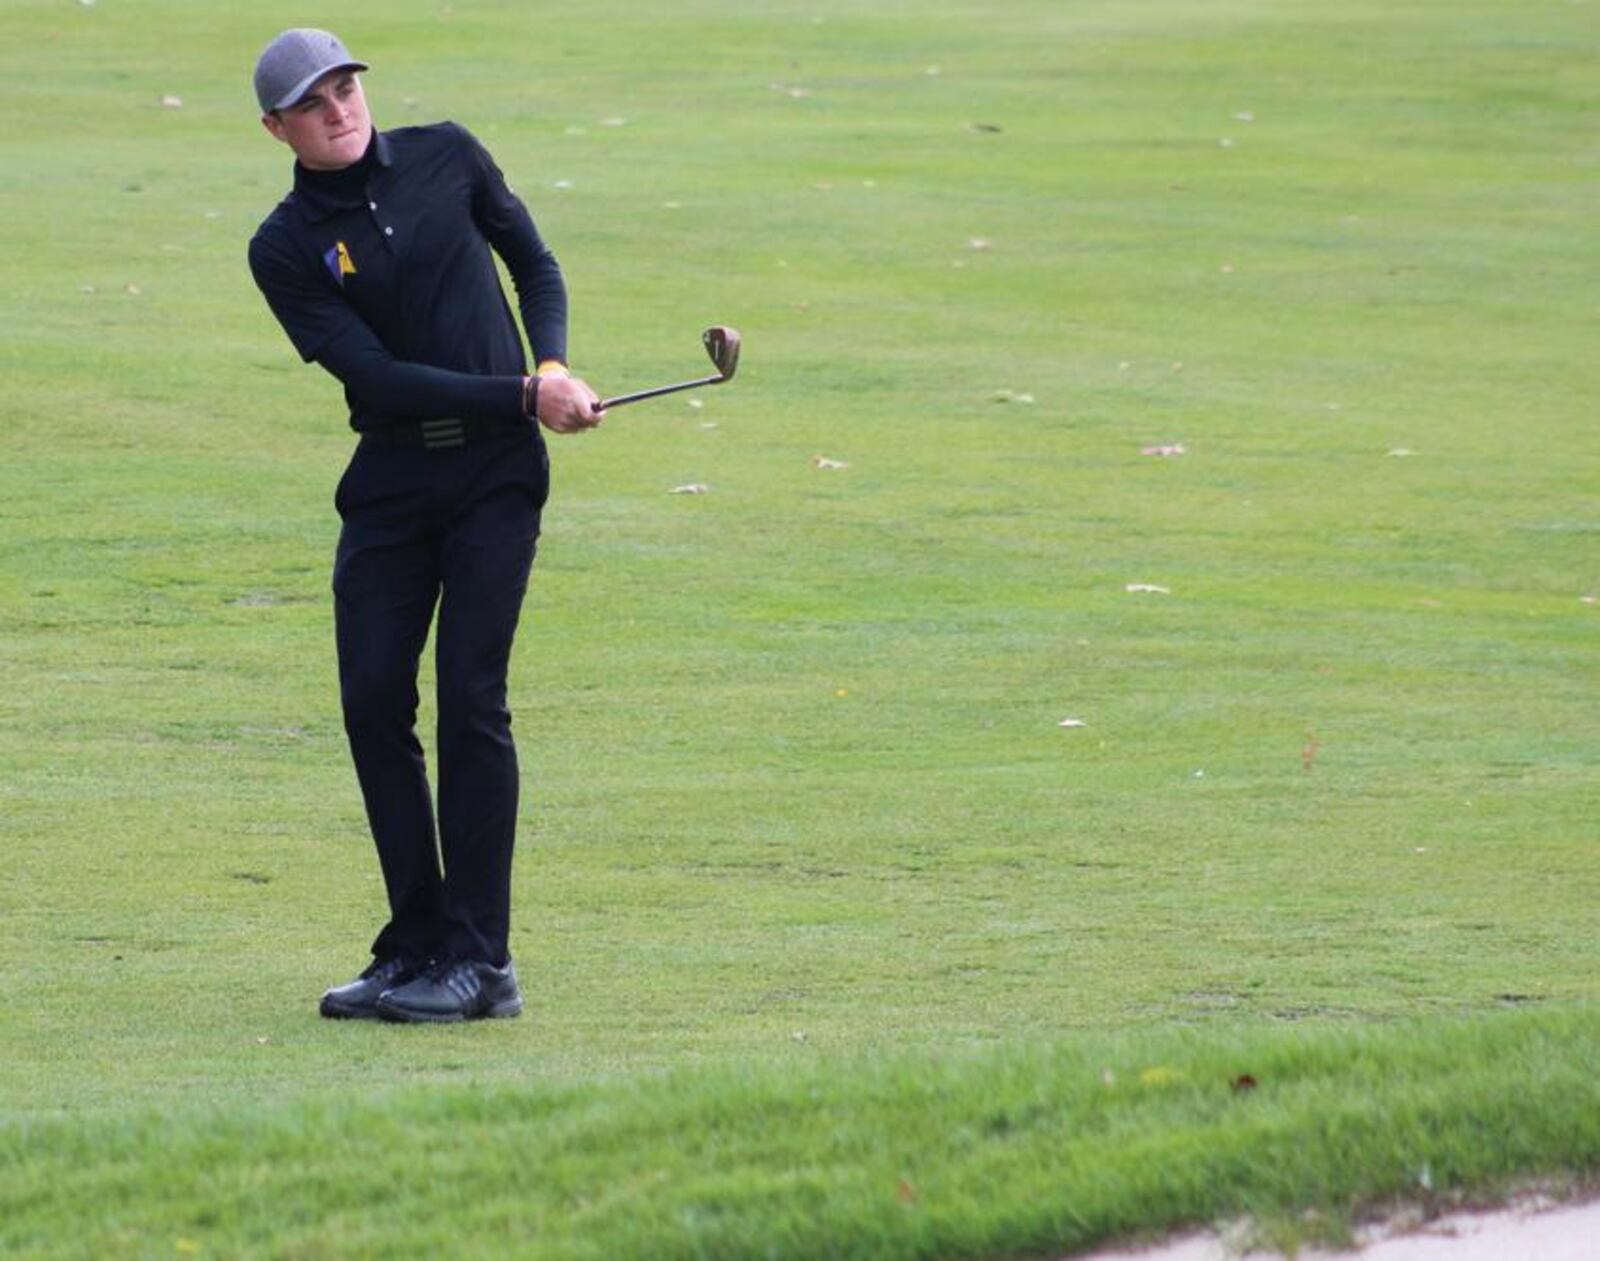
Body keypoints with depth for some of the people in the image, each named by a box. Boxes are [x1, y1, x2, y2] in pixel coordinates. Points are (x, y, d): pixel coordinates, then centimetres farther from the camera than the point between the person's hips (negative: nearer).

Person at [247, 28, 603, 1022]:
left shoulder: (447, 157, 4)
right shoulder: (286, 248, -2)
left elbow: (535, 264, 15)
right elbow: (376, 377, -11)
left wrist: (555, 364, -5)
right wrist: (522, 394, -18)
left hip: (497, 468, -1)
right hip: (390, 481, 1)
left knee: (471, 699, -9)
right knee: (375, 702, -3)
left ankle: (478, 959, -8)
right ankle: (416, 949, 7)